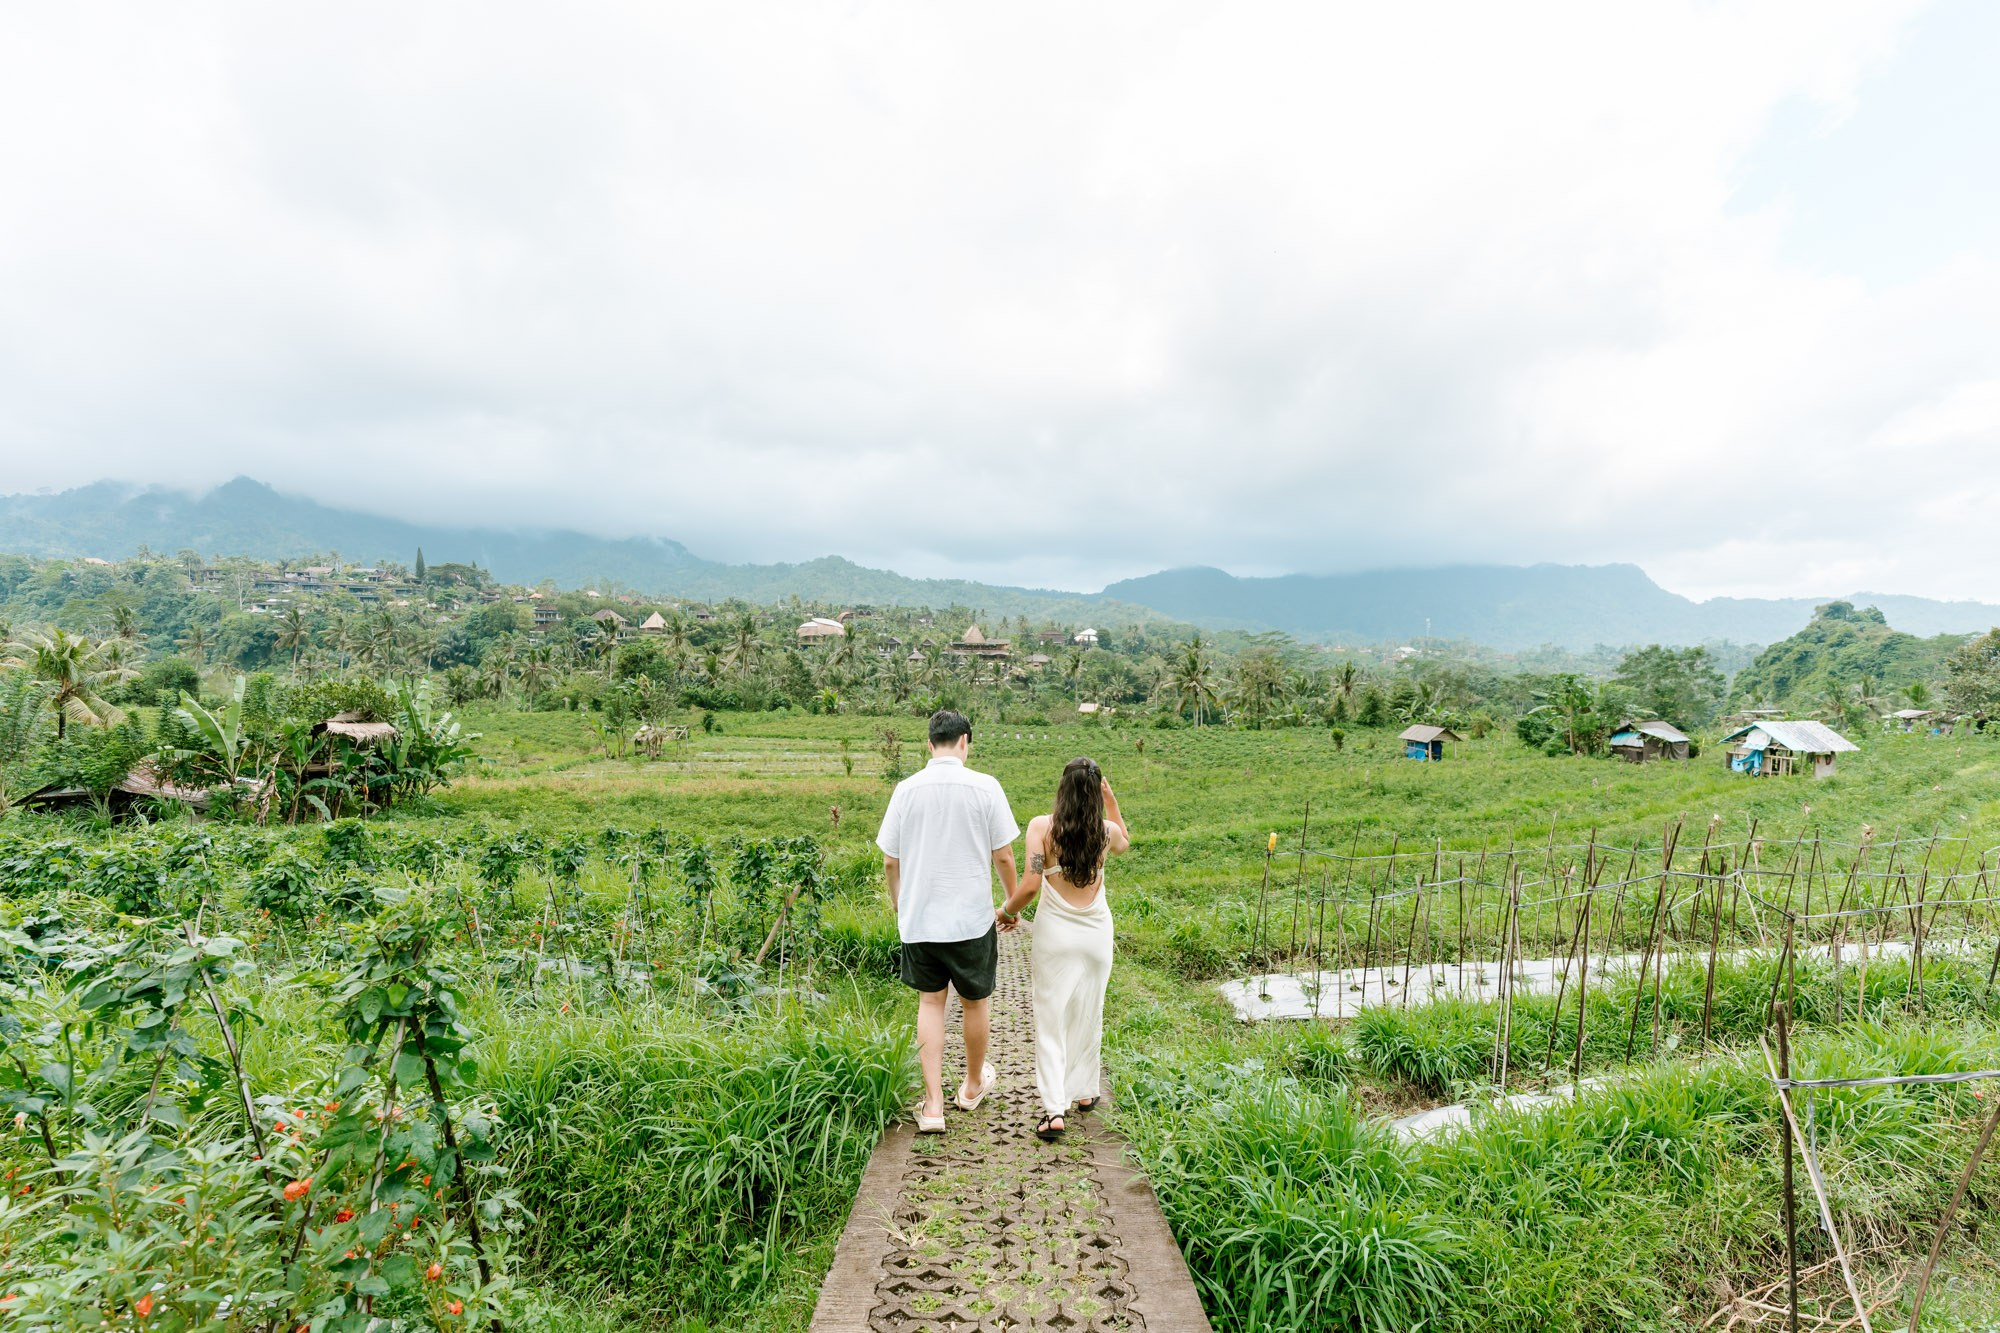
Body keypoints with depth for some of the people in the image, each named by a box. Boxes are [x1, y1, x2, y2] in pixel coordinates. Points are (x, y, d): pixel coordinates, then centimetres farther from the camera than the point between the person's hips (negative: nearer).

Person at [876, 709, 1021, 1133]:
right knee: (974, 1003, 17)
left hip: (918, 918, 2)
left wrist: (898, 905, 19)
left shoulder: (907, 789, -5)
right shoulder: (985, 787, -11)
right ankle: (973, 1086, 38)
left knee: (930, 1003, 15)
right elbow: (1003, 856, -7)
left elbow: (890, 861, 1)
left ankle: (933, 1105, 14)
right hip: (972, 918, -1)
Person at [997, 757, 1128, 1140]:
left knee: (1051, 1018, 5)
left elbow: (1030, 885, -16)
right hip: (1096, 933, 2)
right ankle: (1084, 1091, 34)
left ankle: (1055, 1109, 2)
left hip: (1055, 932, -2)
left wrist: (1007, 910, 1)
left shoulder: (1041, 826, -13)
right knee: (1088, 1014, 18)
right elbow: (1124, 843, 21)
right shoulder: (1107, 831, -5)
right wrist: (1111, 801, 16)